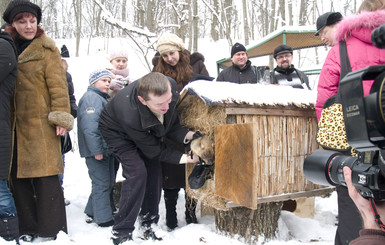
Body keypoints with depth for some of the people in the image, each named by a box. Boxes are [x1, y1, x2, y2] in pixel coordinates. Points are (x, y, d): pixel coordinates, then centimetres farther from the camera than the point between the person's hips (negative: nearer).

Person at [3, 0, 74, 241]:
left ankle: (51, 230, 7)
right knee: (18, 175, 8)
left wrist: (60, 117, -14)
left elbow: (58, 85, -6)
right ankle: (28, 228, 20)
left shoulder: (46, 49, 0)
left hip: (40, 123, -5)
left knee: (45, 176, -4)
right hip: (14, 124, 5)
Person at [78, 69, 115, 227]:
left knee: (108, 182, 16)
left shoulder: (102, 98, 20)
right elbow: (89, 126, -24)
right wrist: (96, 150, -25)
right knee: (102, 183, -4)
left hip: (105, 149, 11)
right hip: (97, 150, -11)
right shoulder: (91, 97, -14)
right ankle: (104, 219, 6)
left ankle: (92, 212, 29)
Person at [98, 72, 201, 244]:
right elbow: (153, 150, -27)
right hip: (118, 132, -6)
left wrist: (187, 135, -32)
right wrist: (182, 158, -29)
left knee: (154, 171, -1)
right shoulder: (129, 115, -44)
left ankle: (148, 225, 16)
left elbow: (171, 125, -14)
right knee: (137, 172, -20)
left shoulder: (170, 87, -32)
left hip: (146, 131, 6)